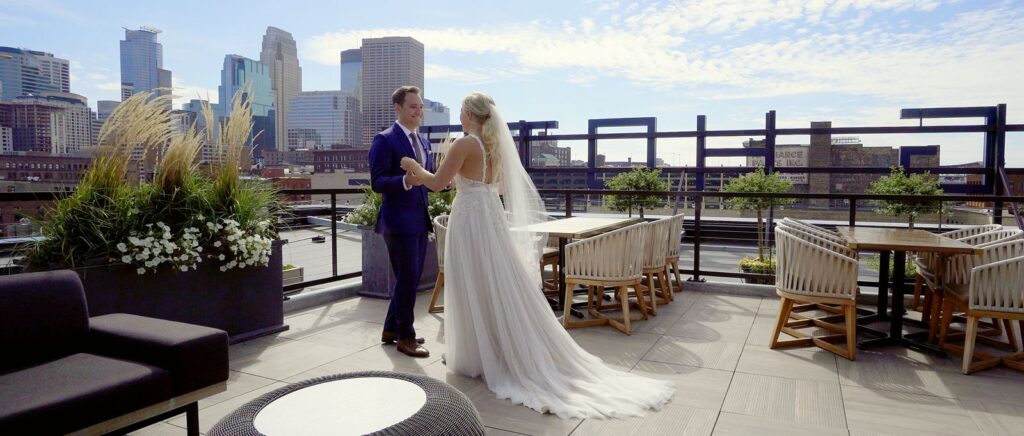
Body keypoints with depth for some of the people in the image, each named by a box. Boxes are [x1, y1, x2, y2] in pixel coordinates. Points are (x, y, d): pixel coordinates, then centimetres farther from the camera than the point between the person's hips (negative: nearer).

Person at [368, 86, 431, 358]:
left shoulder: (423, 142, 15)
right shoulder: (384, 140, -10)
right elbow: (377, 182, -15)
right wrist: (405, 180, -32)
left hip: (420, 221, 8)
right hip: (399, 221, -8)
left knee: (411, 279, 16)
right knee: (407, 280, -1)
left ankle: (391, 329, 32)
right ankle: (405, 336, 16)